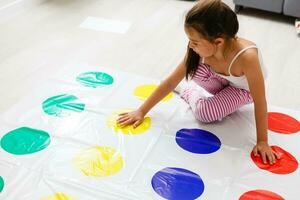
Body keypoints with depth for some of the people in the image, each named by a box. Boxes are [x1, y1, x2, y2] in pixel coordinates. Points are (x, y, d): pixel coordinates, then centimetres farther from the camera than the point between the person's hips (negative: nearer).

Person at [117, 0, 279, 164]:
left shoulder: (246, 57, -44)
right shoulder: (200, 49, -28)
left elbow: (260, 102, -35)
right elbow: (170, 82, -20)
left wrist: (262, 142, -31)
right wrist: (141, 111, -19)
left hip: (244, 89, -3)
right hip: (224, 81, 4)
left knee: (204, 113, -25)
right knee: (193, 68, -28)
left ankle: (187, 91, 4)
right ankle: (187, 89, 4)